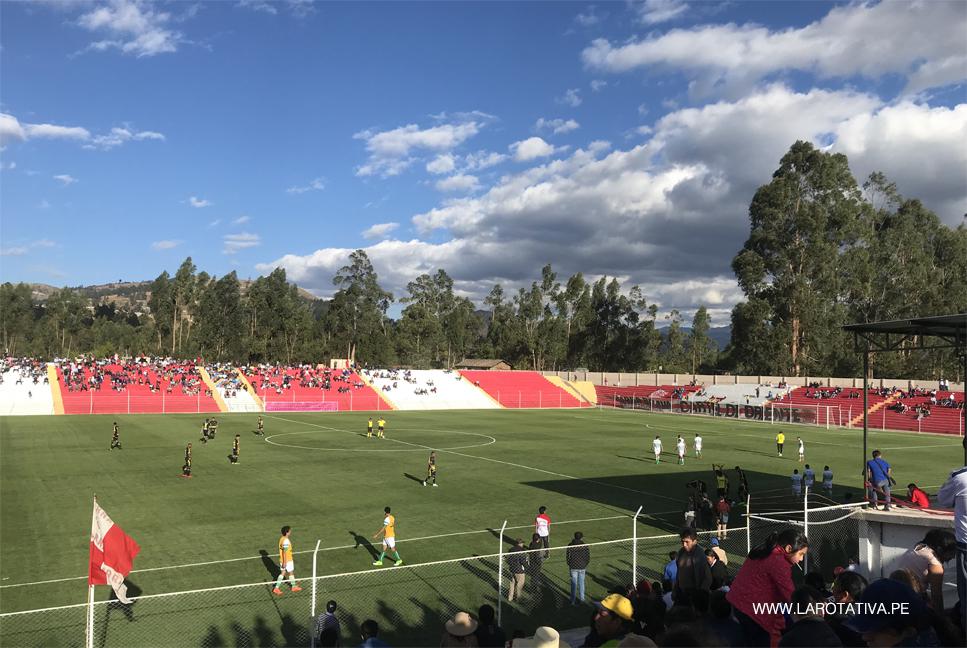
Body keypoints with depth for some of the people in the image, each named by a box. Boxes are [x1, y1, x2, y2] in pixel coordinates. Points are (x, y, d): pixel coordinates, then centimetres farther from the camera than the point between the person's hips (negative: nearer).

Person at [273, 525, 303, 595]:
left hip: (282, 560, 8)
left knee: (282, 573, 14)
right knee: (291, 573, 10)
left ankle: (276, 588, 11)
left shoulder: (282, 539, 4)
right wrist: (284, 562, -22)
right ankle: (294, 587, 27)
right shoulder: (286, 541, -26)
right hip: (287, 560, -8)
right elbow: (285, 552, -25)